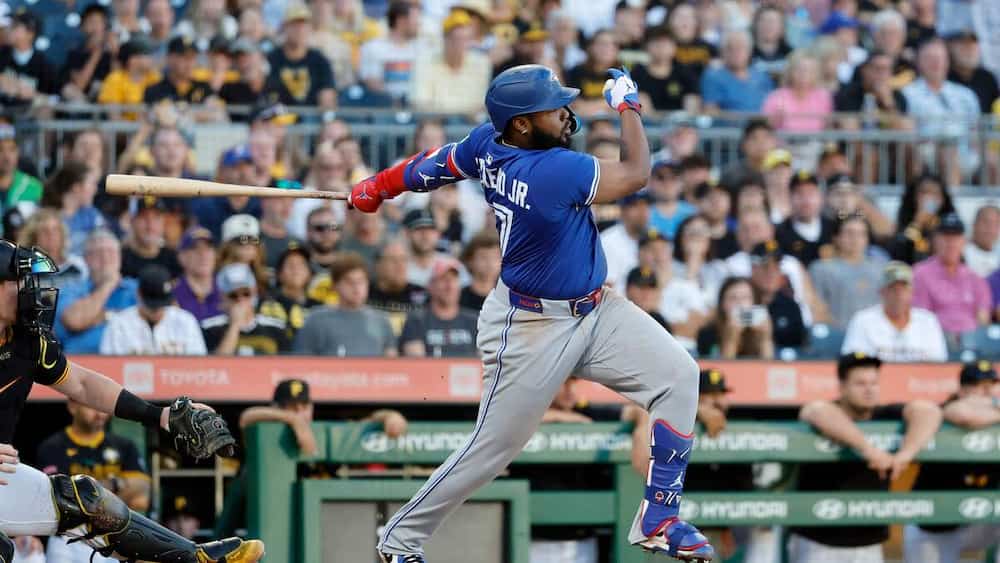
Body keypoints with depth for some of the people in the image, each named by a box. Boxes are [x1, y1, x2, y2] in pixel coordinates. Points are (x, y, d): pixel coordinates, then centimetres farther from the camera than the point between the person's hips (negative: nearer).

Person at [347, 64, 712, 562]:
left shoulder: (486, 144, -7)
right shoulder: (553, 171, -31)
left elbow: (431, 166, 11)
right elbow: (636, 176, -18)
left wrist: (377, 187, 28)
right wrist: (627, 105, -6)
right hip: (533, 329, -9)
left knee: (677, 374, -3)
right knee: (494, 447, 3)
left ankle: (658, 521, 3)